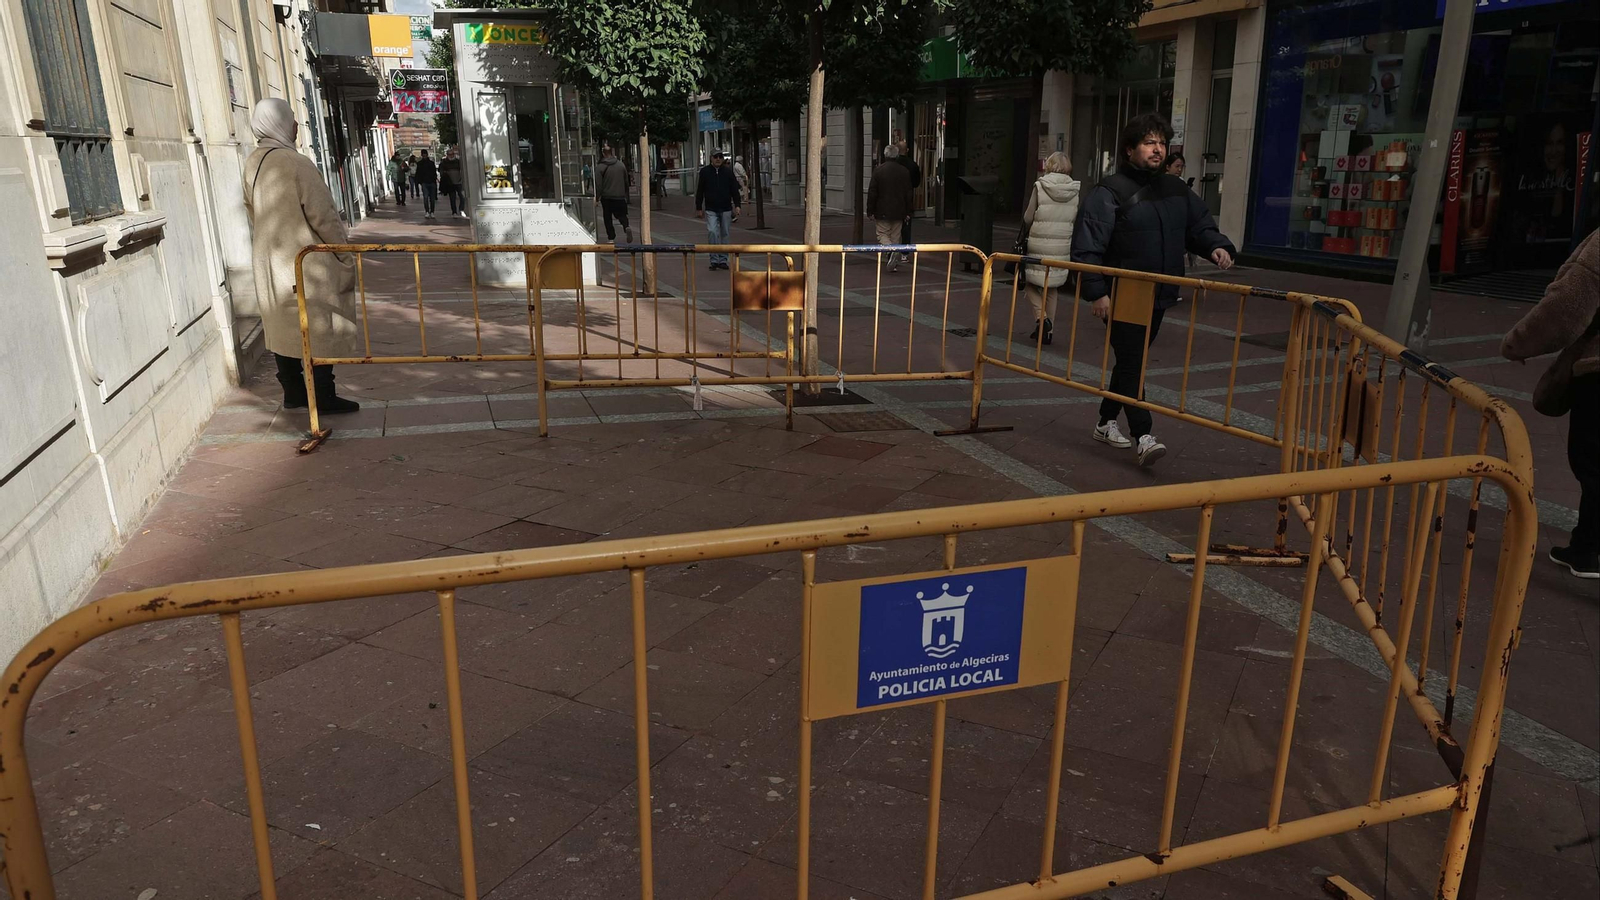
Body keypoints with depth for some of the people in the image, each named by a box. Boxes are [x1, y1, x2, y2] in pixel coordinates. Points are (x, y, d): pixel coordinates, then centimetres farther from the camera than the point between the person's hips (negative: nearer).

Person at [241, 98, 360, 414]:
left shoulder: (252, 164, 5)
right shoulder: (297, 164, -18)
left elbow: (252, 211, 14)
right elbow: (323, 215, -17)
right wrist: (346, 254, -7)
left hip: (269, 262, 8)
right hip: (307, 263, -7)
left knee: (283, 325, 13)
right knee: (319, 328, 1)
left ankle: (293, 392, 21)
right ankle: (324, 397, 5)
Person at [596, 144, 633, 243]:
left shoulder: (599, 168, -9)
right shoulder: (621, 165, 2)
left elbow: (598, 185, -10)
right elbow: (626, 181, 11)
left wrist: (597, 197, 0)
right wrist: (625, 194, 22)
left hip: (606, 197, -2)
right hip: (620, 196, 2)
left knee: (608, 218, 10)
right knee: (622, 215, 12)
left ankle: (611, 238, 9)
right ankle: (627, 227, -18)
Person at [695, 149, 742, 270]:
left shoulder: (728, 172, 5)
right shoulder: (705, 172, 3)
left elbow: (735, 190, 7)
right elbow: (700, 191, 7)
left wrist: (737, 205, -3)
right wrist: (699, 208, 5)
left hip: (726, 209, 2)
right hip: (711, 210, -2)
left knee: (724, 235, 7)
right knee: (712, 232, -16)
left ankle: (723, 260, 16)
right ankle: (714, 260, -9)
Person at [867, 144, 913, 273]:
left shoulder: (878, 170, -7)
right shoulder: (905, 171, 1)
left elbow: (872, 192, -6)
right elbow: (908, 193, 4)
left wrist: (870, 211, 0)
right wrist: (908, 212, 9)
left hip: (882, 211, -3)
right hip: (898, 211, 3)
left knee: (882, 234, 6)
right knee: (895, 237, 11)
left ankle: (892, 251, -22)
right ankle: (895, 264, 11)